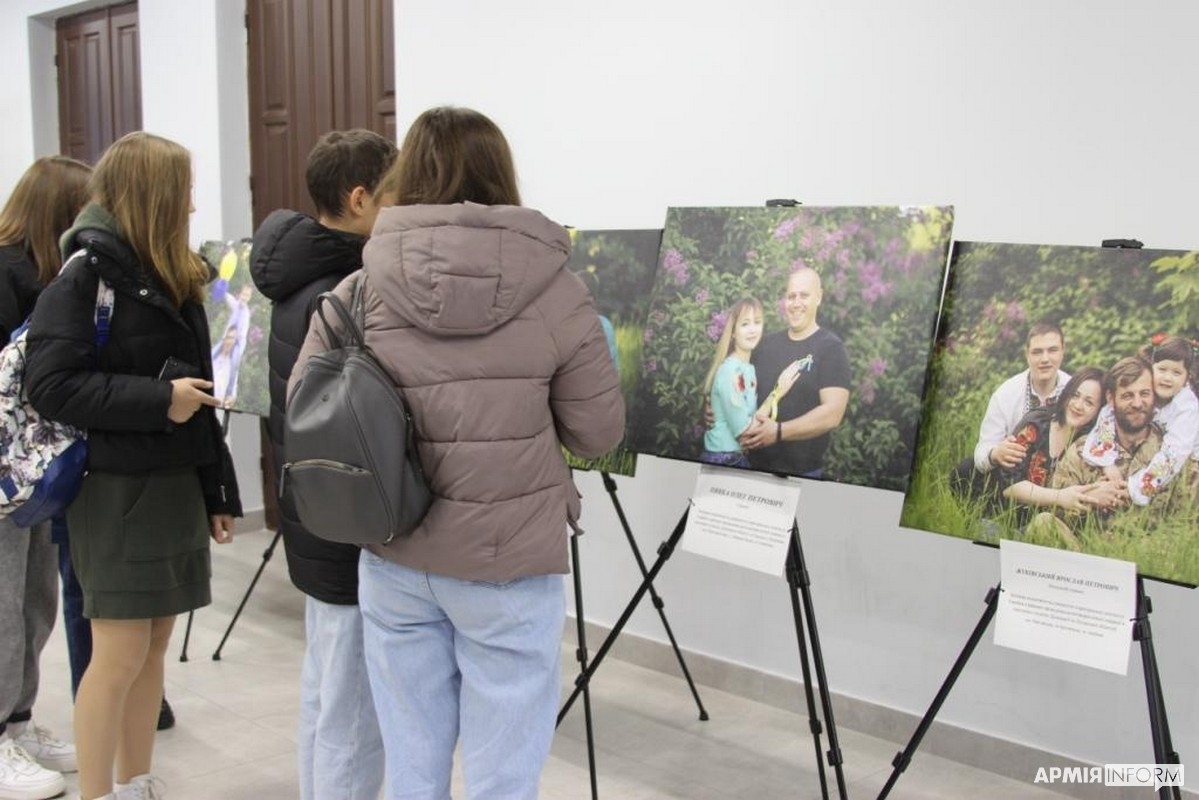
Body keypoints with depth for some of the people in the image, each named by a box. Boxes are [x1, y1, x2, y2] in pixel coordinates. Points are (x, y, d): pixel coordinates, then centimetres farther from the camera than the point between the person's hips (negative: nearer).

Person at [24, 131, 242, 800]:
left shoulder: (173, 275, 13)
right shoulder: (88, 272, -11)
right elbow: (51, 384, -18)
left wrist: (218, 490, 12)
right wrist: (157, 400, -21)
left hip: (176, 483, 7)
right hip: (116, 488, -7)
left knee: (155, 647, 13)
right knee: (119, 654, -2)